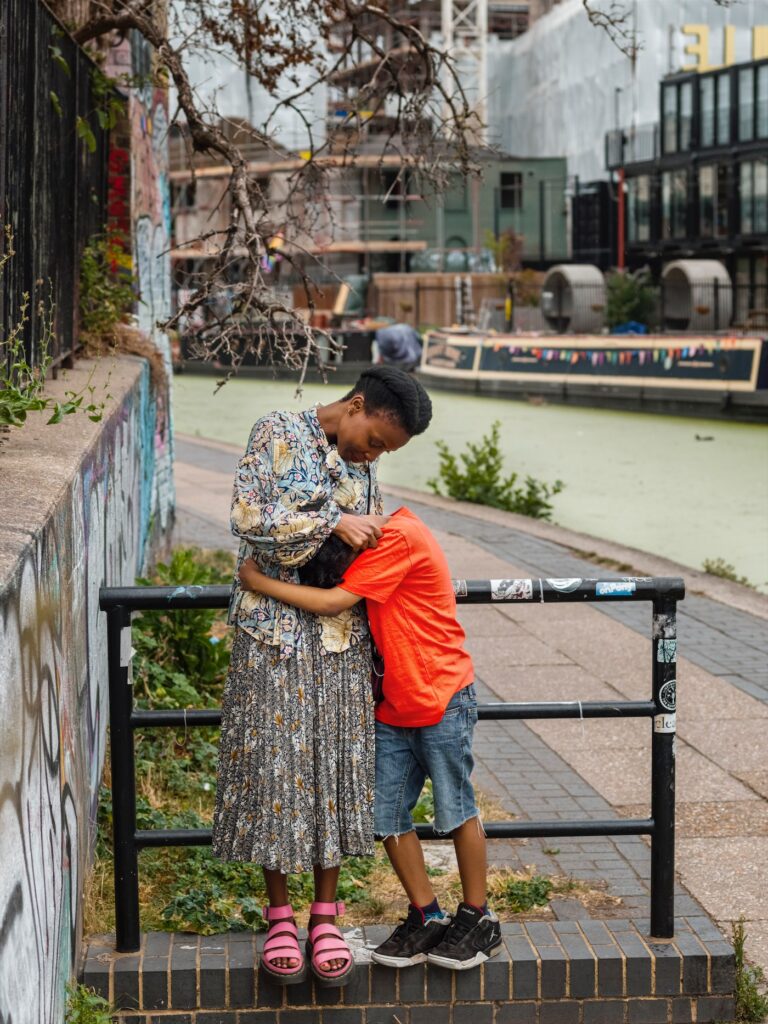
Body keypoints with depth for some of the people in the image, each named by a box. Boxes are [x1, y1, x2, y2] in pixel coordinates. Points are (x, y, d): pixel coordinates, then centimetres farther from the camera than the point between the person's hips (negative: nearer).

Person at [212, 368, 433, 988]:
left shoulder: (365, 463, 11)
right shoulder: (280, 433, -5)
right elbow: (249, 517, -14)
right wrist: (333, 523, -14)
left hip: (343, 635, 4)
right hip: (275, 629, -4)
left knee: (338, 766, 4)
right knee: (276, 763, 0)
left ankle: (325, 918, 13)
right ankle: (280, 915, 12)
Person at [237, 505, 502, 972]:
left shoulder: (399, 536, -20)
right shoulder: (383, 537, 10)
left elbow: (333, 602, -21)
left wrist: (260, 581, -14)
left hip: (442, 701, -9)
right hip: (394, 706, 9)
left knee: (456, 811, 4)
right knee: (387, 815, 6)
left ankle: (478, 919, 20)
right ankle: (427, 917, 19)